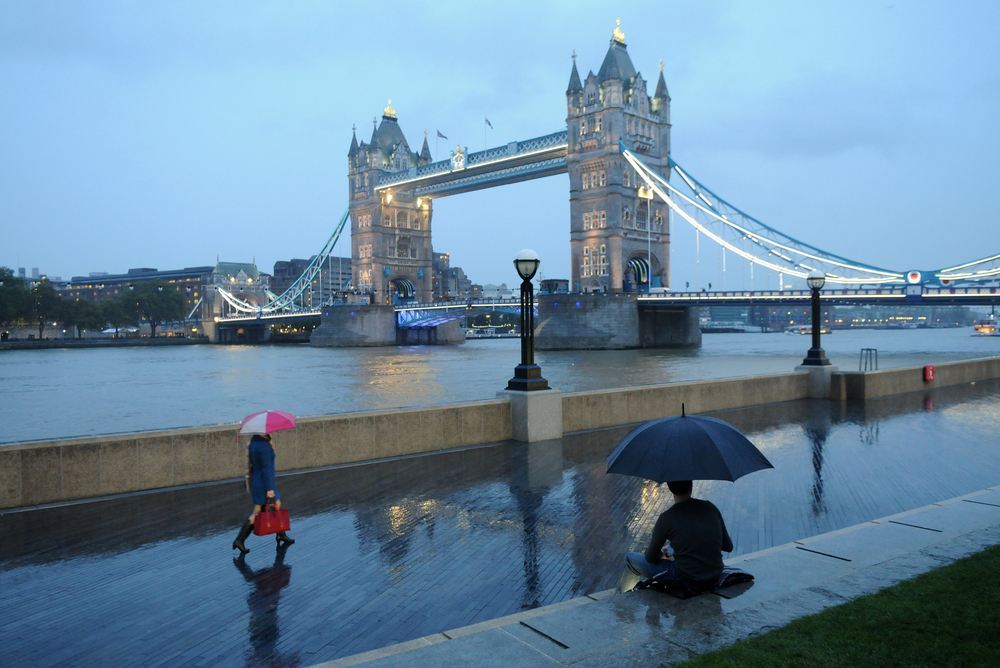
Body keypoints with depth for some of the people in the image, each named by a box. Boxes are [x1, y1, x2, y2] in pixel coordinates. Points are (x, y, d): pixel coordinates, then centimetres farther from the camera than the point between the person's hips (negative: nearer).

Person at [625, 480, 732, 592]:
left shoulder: (666, 518, -17)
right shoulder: (711, 508, -6)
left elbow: (651, 558, -6)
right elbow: (728, 547, 5)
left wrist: (660, 554, 17)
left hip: (687, 582, -6)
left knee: (630, 557, 8)